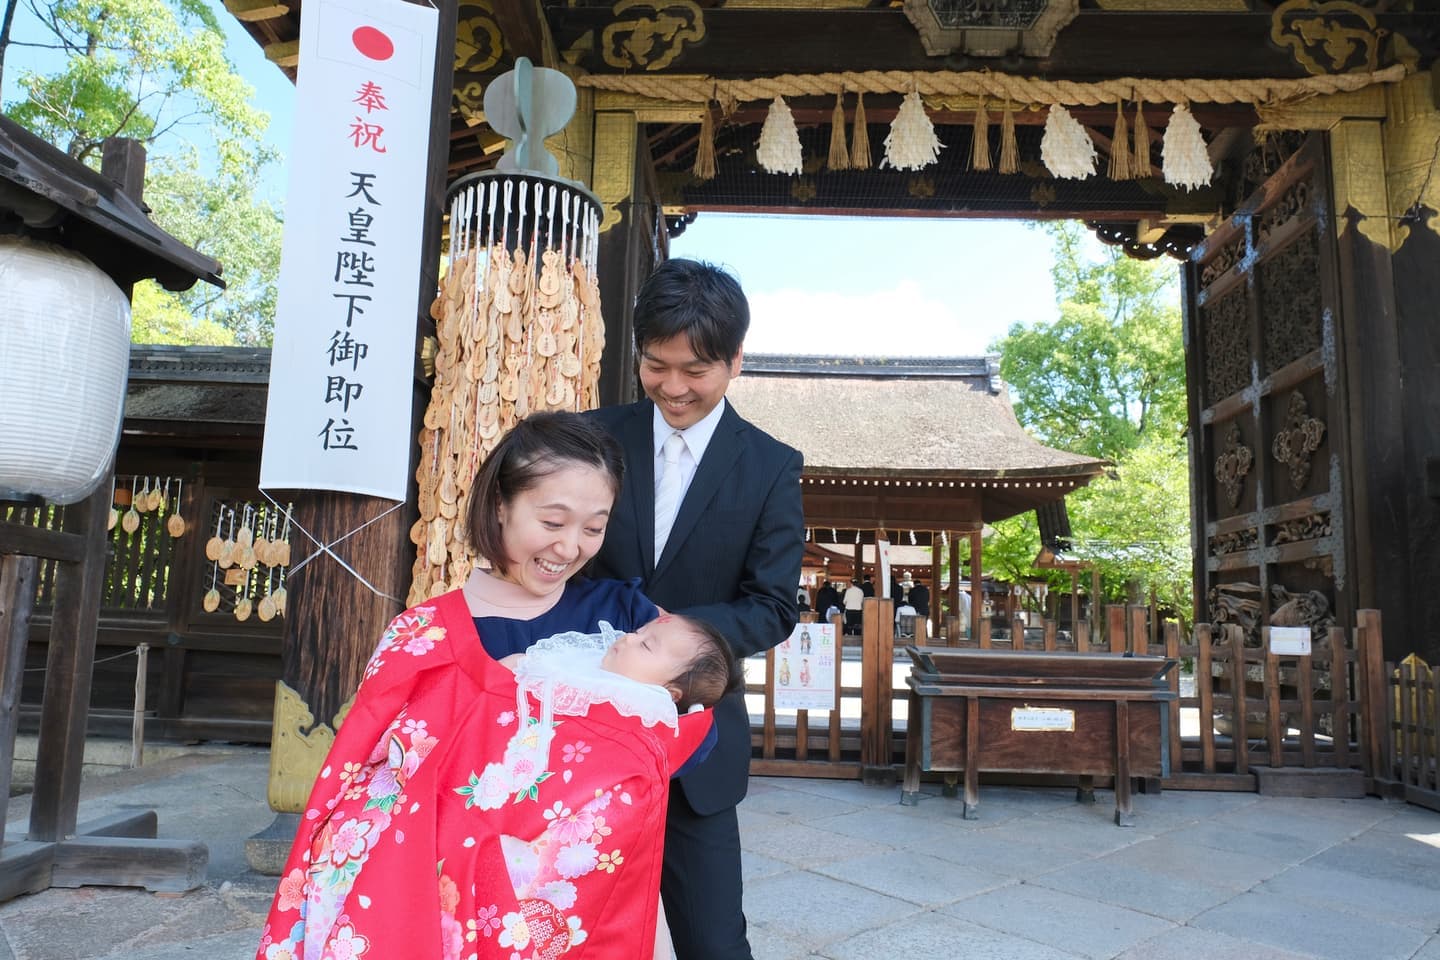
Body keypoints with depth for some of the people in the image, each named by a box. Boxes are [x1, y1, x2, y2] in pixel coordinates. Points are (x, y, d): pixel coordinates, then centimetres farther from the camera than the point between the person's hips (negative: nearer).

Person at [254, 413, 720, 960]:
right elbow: (361, 795, -9)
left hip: (597, 907, 2)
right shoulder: (428, 640, -8)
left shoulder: (622, 611, -4)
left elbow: (697, 732, -8)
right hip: (465, 905, -1)